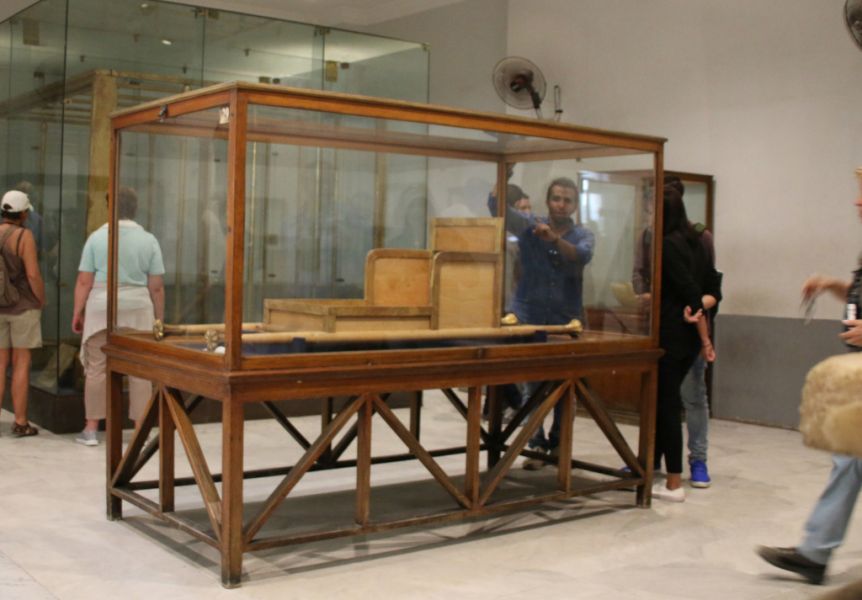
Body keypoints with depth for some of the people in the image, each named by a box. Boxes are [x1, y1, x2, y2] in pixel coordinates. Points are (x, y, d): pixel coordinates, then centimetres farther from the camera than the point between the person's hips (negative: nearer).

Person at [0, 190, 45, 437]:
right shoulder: (24, 235, -14)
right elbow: (33, 274, -17)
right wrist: (42, 303, -3)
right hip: (23, 306, -4)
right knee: (22, 364, 2)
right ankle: (20, 423, 4)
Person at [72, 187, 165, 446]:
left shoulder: (97, 237, -1)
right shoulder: (149, 240, 1)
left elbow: (84, 281, -2)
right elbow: (156, 287, 1)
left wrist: (77, 312, 7)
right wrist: (159, 318, 9)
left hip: (101, 308, 0)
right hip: (137, 309, 1)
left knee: (97, 368, 6)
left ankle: (91, 429, 11)